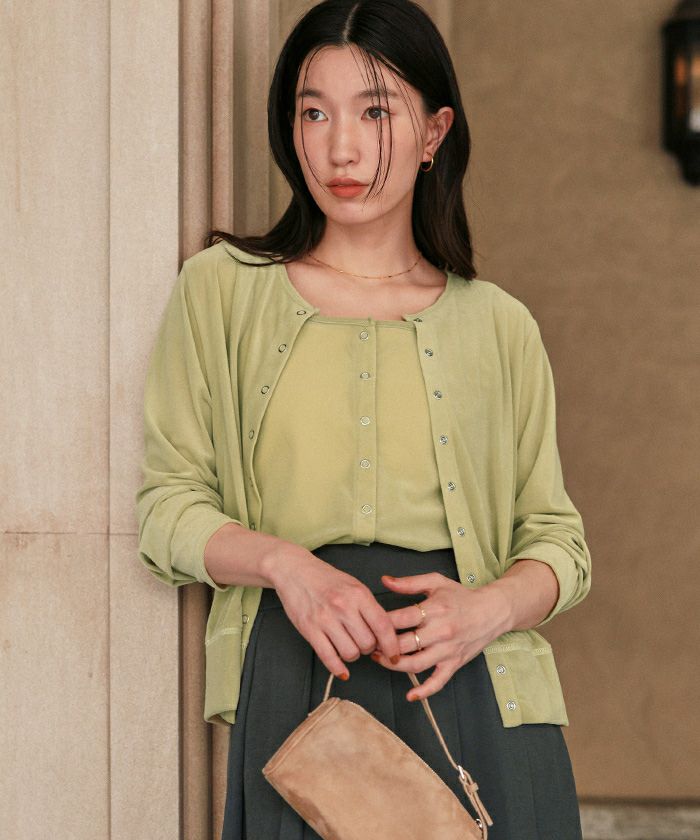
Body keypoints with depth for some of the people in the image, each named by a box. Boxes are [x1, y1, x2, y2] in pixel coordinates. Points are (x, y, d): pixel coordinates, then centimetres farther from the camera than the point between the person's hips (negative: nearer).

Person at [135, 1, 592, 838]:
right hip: (291, 686, -1)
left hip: (472, 693, 1)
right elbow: (168, 504, 5)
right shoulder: (221, 291, 7)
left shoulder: (499, 327, 9)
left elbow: (557, 540, 10)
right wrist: (283, 562, -14)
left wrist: (491, 607, -11)